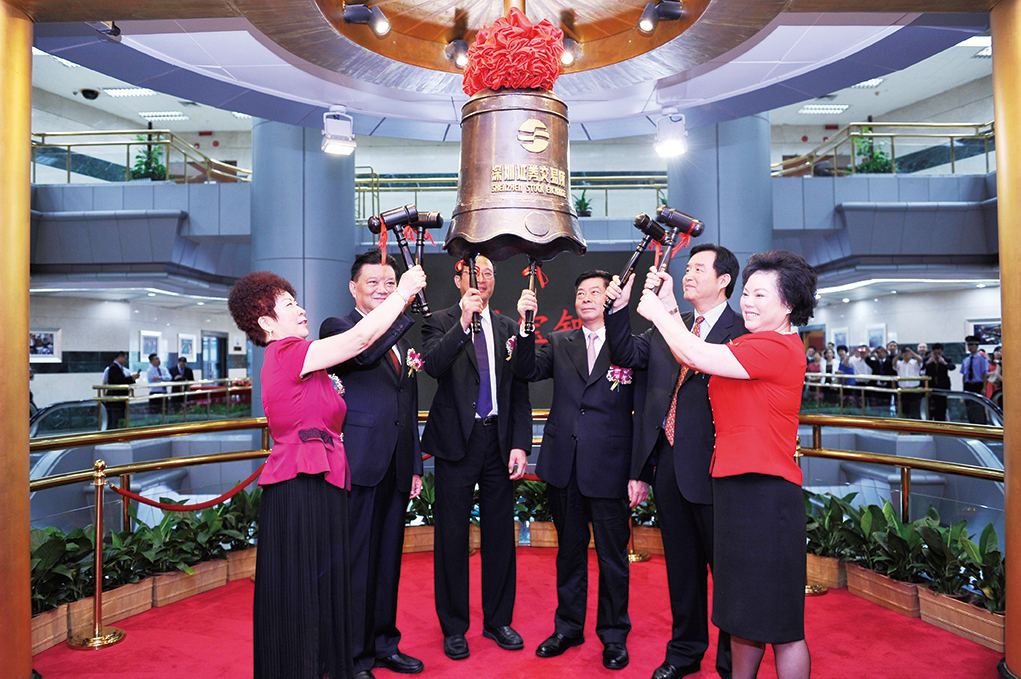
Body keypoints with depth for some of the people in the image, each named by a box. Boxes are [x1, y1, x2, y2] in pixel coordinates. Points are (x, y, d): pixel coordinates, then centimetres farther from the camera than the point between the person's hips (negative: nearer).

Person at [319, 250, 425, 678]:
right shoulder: (337, 328, -2)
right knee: (356, 560, 2)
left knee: (388, 559, 16)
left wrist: (415, 465, 16)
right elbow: (366, 350, -26)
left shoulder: (403, 339, 18)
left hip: (397, 467, 6)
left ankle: (383, 645, 31)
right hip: (360, 465, -6)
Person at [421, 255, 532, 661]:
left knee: (500, 535, 11)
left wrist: (520, 444, 0)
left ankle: (498, 621, 28)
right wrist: (463, 322, -21)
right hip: (457, 441, -3)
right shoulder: (440, 322, 3)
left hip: (499, 441, 3)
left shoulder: (508, 327, 11)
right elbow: (433, 365, -17)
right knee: (452, 536, 6)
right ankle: (454, 627, 23)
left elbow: (520, 391, 8)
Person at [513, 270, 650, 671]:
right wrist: (526, 322, -17)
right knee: (569, 551, 18)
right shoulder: (559, 343, 10)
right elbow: (526, 370, -4)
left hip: (609, 468, -3)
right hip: (564, 466, 3)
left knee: (613, 557, 9)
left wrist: (641, 474, -8)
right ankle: (568, 627, 35)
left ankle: (614, 637, 30)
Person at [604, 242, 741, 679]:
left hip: (710, 466, -6)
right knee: (681, 565, 19)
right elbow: (626, 355, 3)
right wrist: (620, 309, -7)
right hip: (668, 464, 6)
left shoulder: (741, 331, -7)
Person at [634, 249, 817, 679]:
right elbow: (692, 362, 14)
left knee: (779, 625, 3)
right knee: (745, 613, 21)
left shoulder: (778, 346, -15)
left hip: (764, 492, -10)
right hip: (735, 485, 10)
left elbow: (697, 357, -18)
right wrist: (670, 308, 8)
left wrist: (658, 314, -3)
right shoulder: (749, 346, 16)